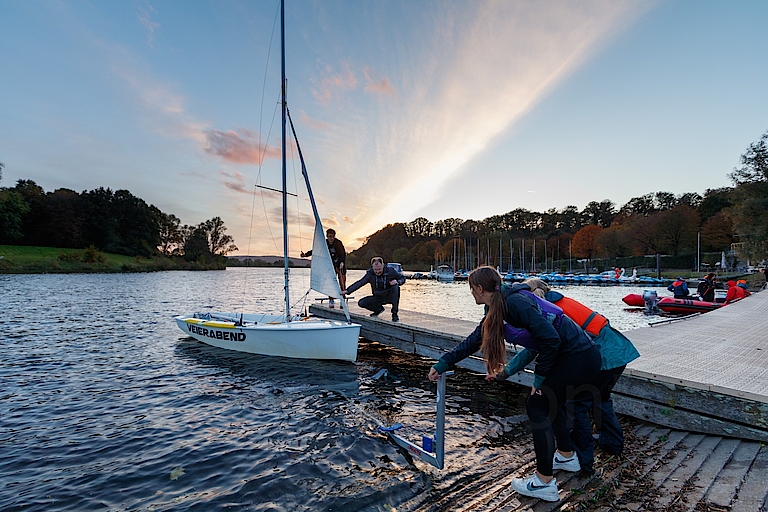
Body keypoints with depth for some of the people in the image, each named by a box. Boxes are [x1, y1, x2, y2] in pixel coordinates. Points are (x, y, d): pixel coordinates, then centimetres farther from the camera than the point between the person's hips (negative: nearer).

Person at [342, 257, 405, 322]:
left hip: (389, 296, -2)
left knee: (395, 287, -33)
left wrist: (397, 282, -29)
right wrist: (347, 291, -23)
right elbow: (359, 283, -14)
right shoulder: (370, 273, -13)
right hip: (378, 297, 2)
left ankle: (395, 313, -19)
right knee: (361, 303, -15)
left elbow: (403, 278, -6)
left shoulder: (390, 270, -17)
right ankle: (379, 309, 14)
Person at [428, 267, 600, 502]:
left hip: (579, 357, -9)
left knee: (537, 405, -2)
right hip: (577, 356, 9)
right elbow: (474, 341, 12)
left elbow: (550, 339, -25)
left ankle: (544, 482, 8)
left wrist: (539, 377, -13)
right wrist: (442, 364, 13)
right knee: (548, 400, 23)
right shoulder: (498, 308, 7)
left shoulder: (515, 302, -22)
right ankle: (567, 456, 44)